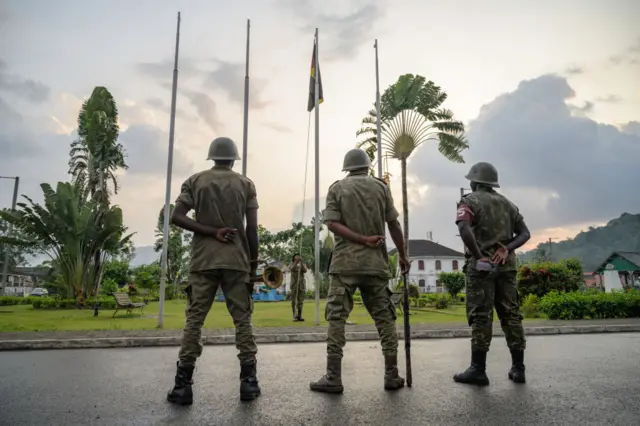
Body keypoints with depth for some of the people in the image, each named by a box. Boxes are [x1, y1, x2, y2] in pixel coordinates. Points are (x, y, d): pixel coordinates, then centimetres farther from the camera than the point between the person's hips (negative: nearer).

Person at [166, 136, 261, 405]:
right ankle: (248, 381, 5)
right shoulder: (245, 184, 7)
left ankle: (183, 384, 2)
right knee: (242, 319, 5)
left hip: (203, 260, 1)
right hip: (237, 261, 0)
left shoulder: (195, 181, 9)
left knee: (194, 319, 3)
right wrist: (253, 259, 8)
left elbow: (177, 216, -5)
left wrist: (211, 232, -6)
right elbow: (252, 227, 0)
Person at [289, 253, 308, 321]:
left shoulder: (303, 264, 10)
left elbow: (305, 271, -11)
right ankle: (294, 316, 1)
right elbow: (292, 269, -17)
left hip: (301, 285, 2)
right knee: (294, 301, -2)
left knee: (300, 301, 3)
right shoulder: (292, 264, 6)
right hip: (294, 285, -2)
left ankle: (300, 316, 9)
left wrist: (301, 262, -19)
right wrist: (296, 261, -27)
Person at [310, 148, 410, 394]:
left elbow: (332, 223, -7)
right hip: (376, 263, 2)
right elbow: (393, 224, 6)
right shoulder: (380, 186, 8)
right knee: (384, 318, 10)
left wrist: (362, 240, -8)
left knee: (337, 318, 1)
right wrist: (402, 255, 14)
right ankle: (392, 375, 13)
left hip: (345, 263, -2)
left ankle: (333, 378, 1)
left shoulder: (337, 188, 6)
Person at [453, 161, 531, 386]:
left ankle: (478, 370, 0)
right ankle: (518, 368, 15)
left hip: (481, 266, -6)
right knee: (511, 315, 10)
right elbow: (525, 233, 11)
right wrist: (506, 249, -3)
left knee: (480, 317, -4)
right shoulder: (507, 203, 18)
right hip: (506, 265, 6)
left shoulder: (470, 201, -2)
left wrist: (478, 256, -16)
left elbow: (464, 229, -21)